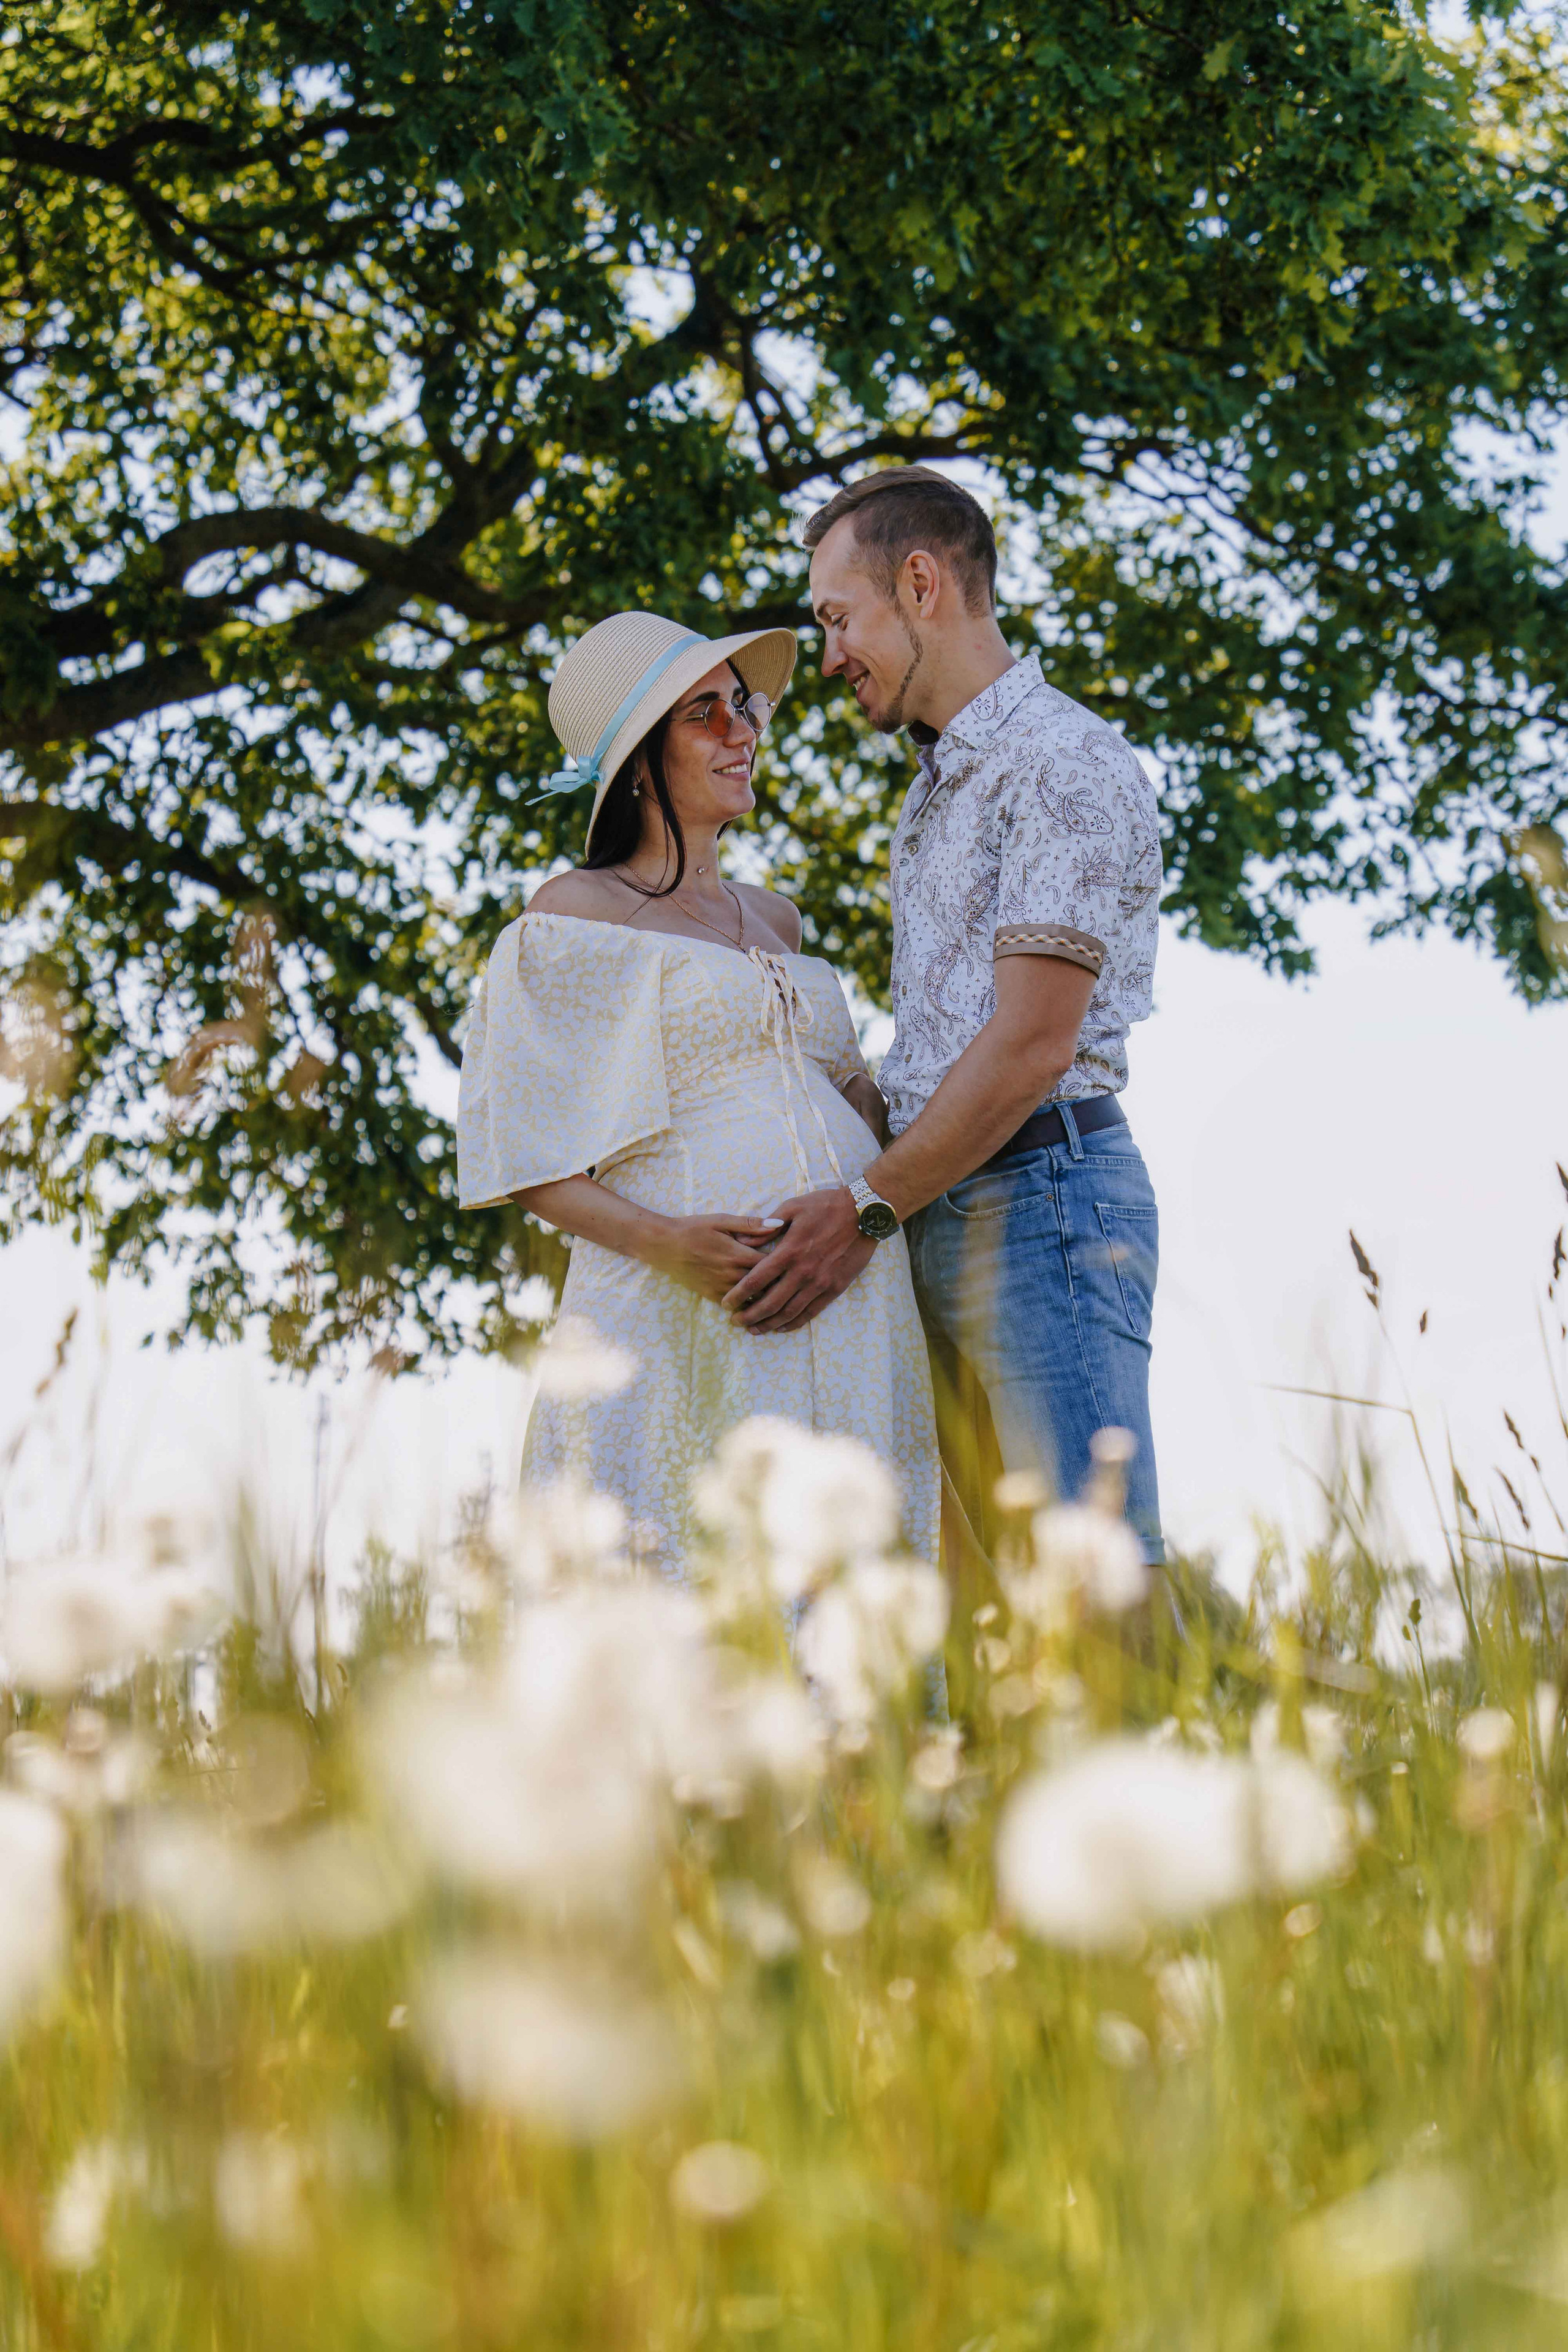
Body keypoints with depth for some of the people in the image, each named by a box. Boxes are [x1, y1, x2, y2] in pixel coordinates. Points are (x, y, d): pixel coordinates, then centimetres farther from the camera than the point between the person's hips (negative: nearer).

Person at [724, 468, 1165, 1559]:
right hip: (948, 1216, 9)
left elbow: (1033, 1046, -14)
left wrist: (867, 1211, -12)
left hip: (1042, 1195, -9)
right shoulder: (940, 783, 24)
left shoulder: (1063, 762, -7)